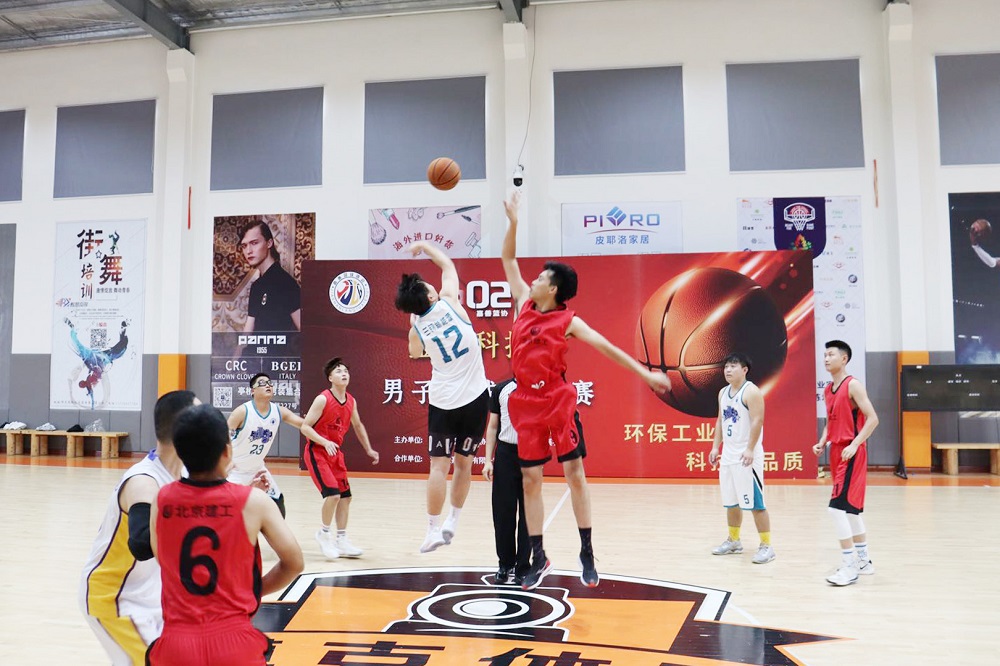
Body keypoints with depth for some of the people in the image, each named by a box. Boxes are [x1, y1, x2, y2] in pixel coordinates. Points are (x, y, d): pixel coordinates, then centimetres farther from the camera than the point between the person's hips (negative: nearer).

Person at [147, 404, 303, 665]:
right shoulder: (253, 501, -9)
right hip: (235, 644, -2)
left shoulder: (162, 499, -1)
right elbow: (294, 564, -1)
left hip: (176, 644, 2)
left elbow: (163, 560, 13)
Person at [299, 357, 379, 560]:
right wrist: (325, 442, -30)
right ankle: (324, 533, 6)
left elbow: (358, 425, 19)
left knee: (345, 496, 7)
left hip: (336, 452, 7)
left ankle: (342, 541, 19)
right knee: (333, 494, -18)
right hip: (317, 452, -7)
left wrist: (369, 449, 20)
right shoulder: (323, 399, -18)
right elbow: (305, 426, -18)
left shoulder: (351, 401, 2)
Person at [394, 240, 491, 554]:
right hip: (476, 398, 1)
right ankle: (453, 523, 19)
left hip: (443, 402, -1)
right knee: (463, 461, 13)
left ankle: (433, 530, 6)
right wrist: (423, 245, 22)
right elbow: (448, 264, 11)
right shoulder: (450, 303, -6)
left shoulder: (417, 331, -4)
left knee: (439, 465, 5)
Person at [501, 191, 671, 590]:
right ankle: (538, 558, 16)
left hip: (558, 401, -4)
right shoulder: (523, 305, 5)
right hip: (527, 404, 4)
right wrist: (513, 222, 3)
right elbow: (508, 260, 12)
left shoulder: (568, 322, -6)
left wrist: (645, 373, -12)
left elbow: (607, 348, -7)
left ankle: (586, 553, 13)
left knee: (575, 475, 1)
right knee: (530, 480, 5)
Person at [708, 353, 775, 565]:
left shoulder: (751, 392, -12)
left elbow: (757, 422, -18)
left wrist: (750, 449, -24)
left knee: (755, 502, -6)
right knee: (730, 501, 15)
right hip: (728, 454, 8)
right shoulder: (723, 393, 14)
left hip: (747, 455, -8)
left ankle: (766, 546, 3)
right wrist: (715, 446, 13)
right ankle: (733, 541, 28)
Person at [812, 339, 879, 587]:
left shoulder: (853, 385, -11)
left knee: (837, 506, -14)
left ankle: (850, 566, -6)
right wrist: (822, 443, 5)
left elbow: (872, 418, -16)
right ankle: (863, 560, 26)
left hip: (851, 454, -9)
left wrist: (854, 445, -23)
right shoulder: (827, 390, 14)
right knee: (850, 508, 15)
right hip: (836, 453, 9)